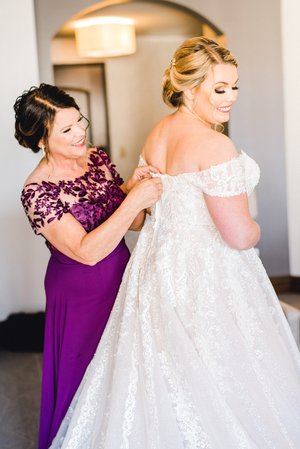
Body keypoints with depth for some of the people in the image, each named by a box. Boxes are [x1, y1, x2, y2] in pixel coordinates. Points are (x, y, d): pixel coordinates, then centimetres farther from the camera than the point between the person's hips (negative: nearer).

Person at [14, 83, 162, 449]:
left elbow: (135, 223, 4)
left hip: (122, 279, 6)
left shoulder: (97, 159, -2)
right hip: (79, 295, -6)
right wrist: (134, 199, -31)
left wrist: (133, 186, -16)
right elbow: (87, 251, -28)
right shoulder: (38, 191, -20)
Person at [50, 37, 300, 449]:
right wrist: (255, 229, -1)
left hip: (156, 262, 9)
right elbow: (239, 235, -21)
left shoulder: (155, 136, 6)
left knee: (161, 382, 20)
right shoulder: (214, 144, -21)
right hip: (206, 278, -8)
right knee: (214, 384, 7)